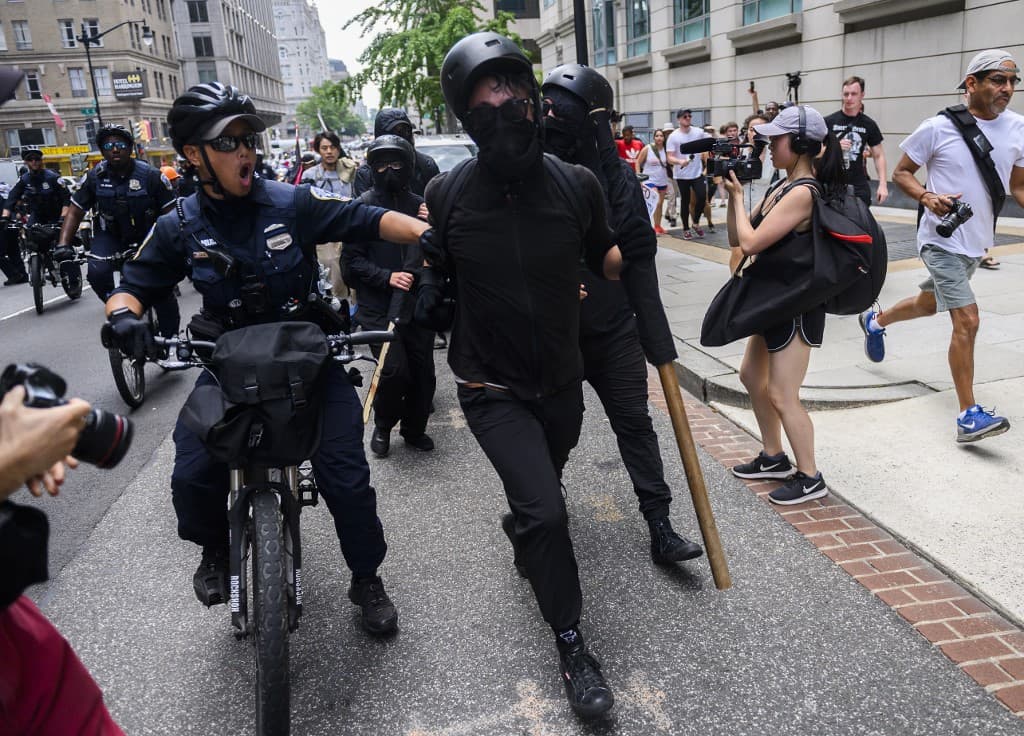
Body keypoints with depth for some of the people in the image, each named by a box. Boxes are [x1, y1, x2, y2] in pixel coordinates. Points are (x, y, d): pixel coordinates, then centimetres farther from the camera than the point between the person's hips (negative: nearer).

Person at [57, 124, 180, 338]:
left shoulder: (150, 175, -14)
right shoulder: (95, 176, -7)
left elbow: (170, 212, -15)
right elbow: (75, 211, -3)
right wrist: (63, 244, -15)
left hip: (148, 236, -2)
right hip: (110, 235, 2)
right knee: (97, 273, -27)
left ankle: (171, 339, 5)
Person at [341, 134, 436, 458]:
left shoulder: (420, 204, 9)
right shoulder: (363, 206, -2)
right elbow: (351, 261, -5)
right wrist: (387, 277, -17)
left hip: (417, 305, 4)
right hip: (380, 308, -4)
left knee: (423, 372, 7)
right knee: (395, 371, -13)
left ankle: (414, 429, 30)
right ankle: (382, 426, 15)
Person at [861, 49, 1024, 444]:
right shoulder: (939, 128, -12)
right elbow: (901, 172, -3)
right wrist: (927, 197, -22)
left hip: (978, 242, 7)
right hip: (943, 239, -6)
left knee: (930, 303, 24)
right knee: (967, 321, -14)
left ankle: (875, 320, 54)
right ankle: (969, 415, -8)